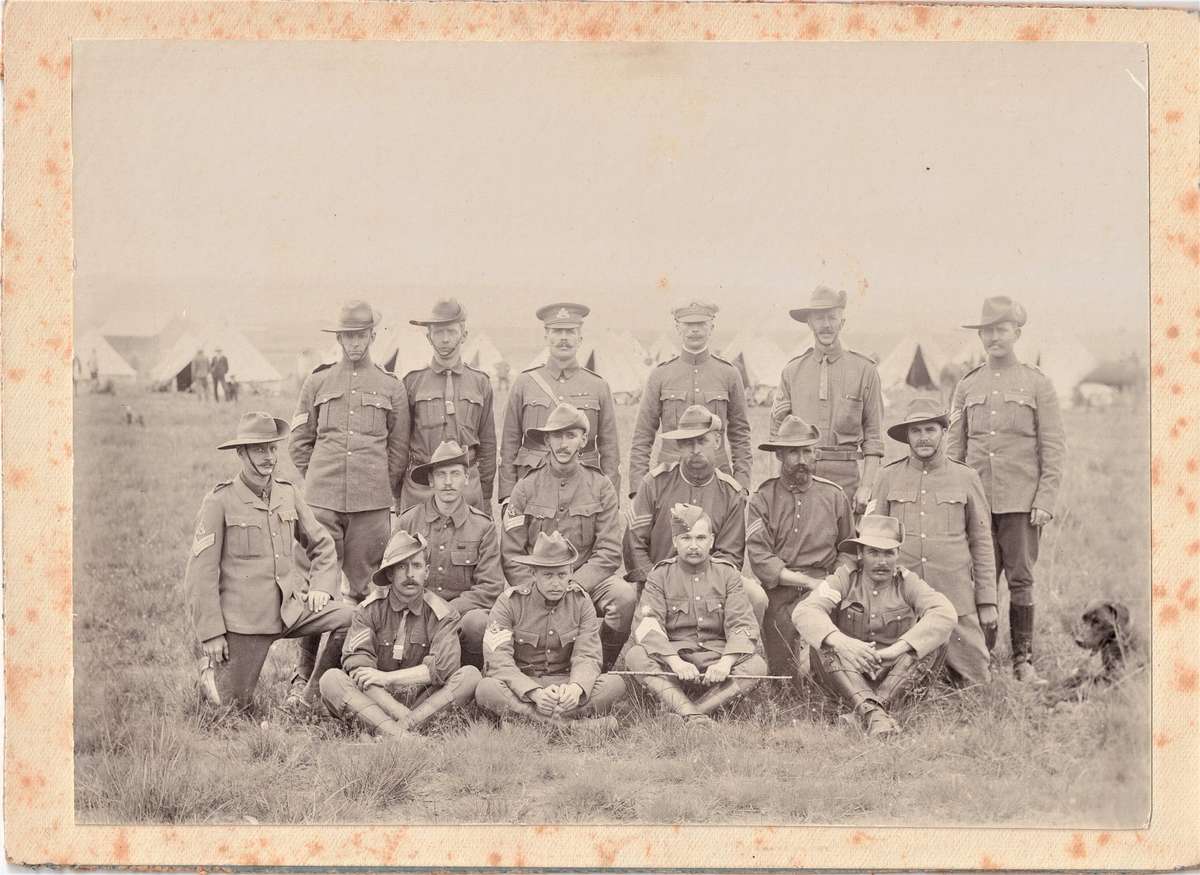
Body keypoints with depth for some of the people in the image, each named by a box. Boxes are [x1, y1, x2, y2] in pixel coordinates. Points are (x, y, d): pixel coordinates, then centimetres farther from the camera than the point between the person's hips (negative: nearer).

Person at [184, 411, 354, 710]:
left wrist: (320, 587, 0)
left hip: (290, 606, 4)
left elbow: (322, 544, 18)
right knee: (233, 706, -3)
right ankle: (211, 665, 31)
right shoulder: (220, 501, -7)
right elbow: (200, 572, -8)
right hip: (243, 616, -4)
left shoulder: (288, 493, 7)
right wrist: (211, 633, -10)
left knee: (351, 618, -19)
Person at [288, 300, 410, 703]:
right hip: (322, 501, 0)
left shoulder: (391, 387, 9)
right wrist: (319, 482, 10)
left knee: (365, 587, 3)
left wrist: (381, 492, 9)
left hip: (372, 502, 0)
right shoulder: (317, 382, 10)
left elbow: (399, 450, 13)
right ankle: (304, 675, 2)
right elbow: (299, 442, 14)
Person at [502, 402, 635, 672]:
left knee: (624, 596, -31)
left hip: (588, 579, 0)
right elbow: (511, 555, 1)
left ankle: (604, 668, -6)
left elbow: (608, 553, -3)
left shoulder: (600, 486, 4)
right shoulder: (526, 488, 4)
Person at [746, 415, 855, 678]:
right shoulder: (762, 500, 3)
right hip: (777, 594, 0)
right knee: (782, 675, 1)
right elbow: (759, 559, -6)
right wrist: (810, 582, -12)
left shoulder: (834, 496, 9)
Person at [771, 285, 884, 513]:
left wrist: (866, 487, -4)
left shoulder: (864, 370, 6)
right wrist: (778, 418, -5)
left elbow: (874, 436, 3)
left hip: (845, 476, -1)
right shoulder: (792, 371, 11)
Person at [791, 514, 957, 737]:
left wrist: (898, 648, -30)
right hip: (847, 673, 0)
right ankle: (870, 710, -47)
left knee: (935, 643, -21)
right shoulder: (844, 578, 0)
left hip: (898, 677, 0)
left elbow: (945, 614, -18)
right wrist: (841, 642, -36)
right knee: (822, 645, -27)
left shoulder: (907, 582, 1)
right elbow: (803, 612, -17)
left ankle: (881, 705, -37)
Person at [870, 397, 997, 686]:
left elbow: (982, 543, 7)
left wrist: (987, 602, 3)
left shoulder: (966, 478, 5)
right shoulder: (888, 477, 6)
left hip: (956, 599, -1)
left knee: (976, 682, -4)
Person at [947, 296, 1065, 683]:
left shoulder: (1037, 384, 2)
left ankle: (1023, 659, 8)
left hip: (1021, 502, -2)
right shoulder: (967, 386, 10)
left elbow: (1054, 448, 0)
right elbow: (954, 448, 12)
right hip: (976, 501, 2)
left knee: (1021, 580, 0)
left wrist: (1045, 501, -7)